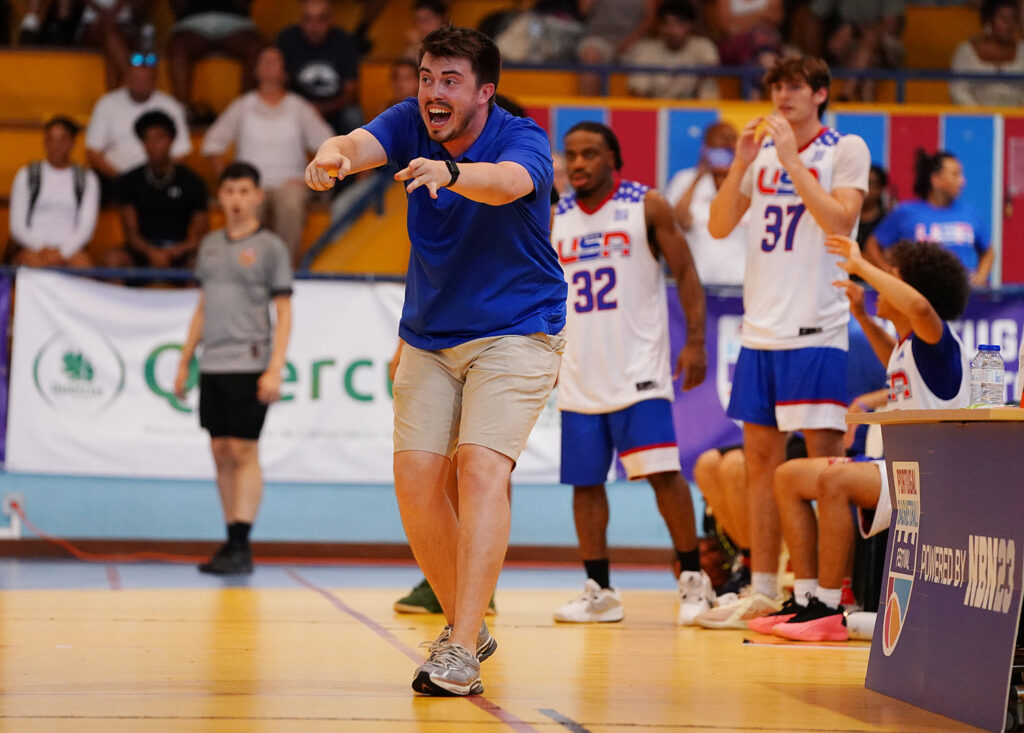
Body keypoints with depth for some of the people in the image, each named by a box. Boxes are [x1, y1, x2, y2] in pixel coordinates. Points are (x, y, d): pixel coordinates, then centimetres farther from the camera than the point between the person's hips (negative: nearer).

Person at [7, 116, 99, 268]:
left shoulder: (87, 179, 15)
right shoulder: (26, 175, 15)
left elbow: (86, 226, 6)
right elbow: (17, 226, 8)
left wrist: (62, 252, -12)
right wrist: (42, 249, -11)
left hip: (69, 249, 0)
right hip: (31, 248, 0)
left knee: (83, 261, -36)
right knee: (35, 262, -37)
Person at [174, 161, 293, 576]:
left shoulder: (270, 247, -1)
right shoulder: (210, 245, 15)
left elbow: (284, 313, -3)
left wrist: (275, 369, -12)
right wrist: (185, 361, 17)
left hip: (248, 365, -6)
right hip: (212, 366, 6)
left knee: (244, 452, -9)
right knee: (221, 453, 6)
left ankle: (241, 547, -10)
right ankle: (231, 541, 11)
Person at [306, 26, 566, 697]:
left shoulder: (522, 140, -19)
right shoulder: (411, 125, -6)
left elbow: (508, 183, -43)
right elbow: (359, 145, -27)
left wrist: (449, 173, -65)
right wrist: (332, 157, -52)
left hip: (516, 333, -5)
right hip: (429, 336, 5)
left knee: (482, 468, -21)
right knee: (415, 479, -1)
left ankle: (460, 653, -25)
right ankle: (467, 625, 18)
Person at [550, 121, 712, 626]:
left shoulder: (647, 207, -2)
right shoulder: (553, 218, 10)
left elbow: (685, 273, -1)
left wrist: (695, 340, -9)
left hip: (638, 371, -4)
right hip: (580, 376, 4)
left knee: (662, 471, -12)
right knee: (584, 481, 4)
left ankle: (693, 579, -1)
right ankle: (599, 592, 13)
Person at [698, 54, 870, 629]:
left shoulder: (846, 150, -1)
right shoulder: (764, 150, 14)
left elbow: (841, 222, -15)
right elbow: (719, 226, 9)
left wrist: (791, 160, -15)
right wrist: (743, 163, -4)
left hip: (816, 330, -6)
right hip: (761, 326, 6)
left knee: (825, 459, -7)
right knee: (761, 457, 8)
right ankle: (763, 593, 14)